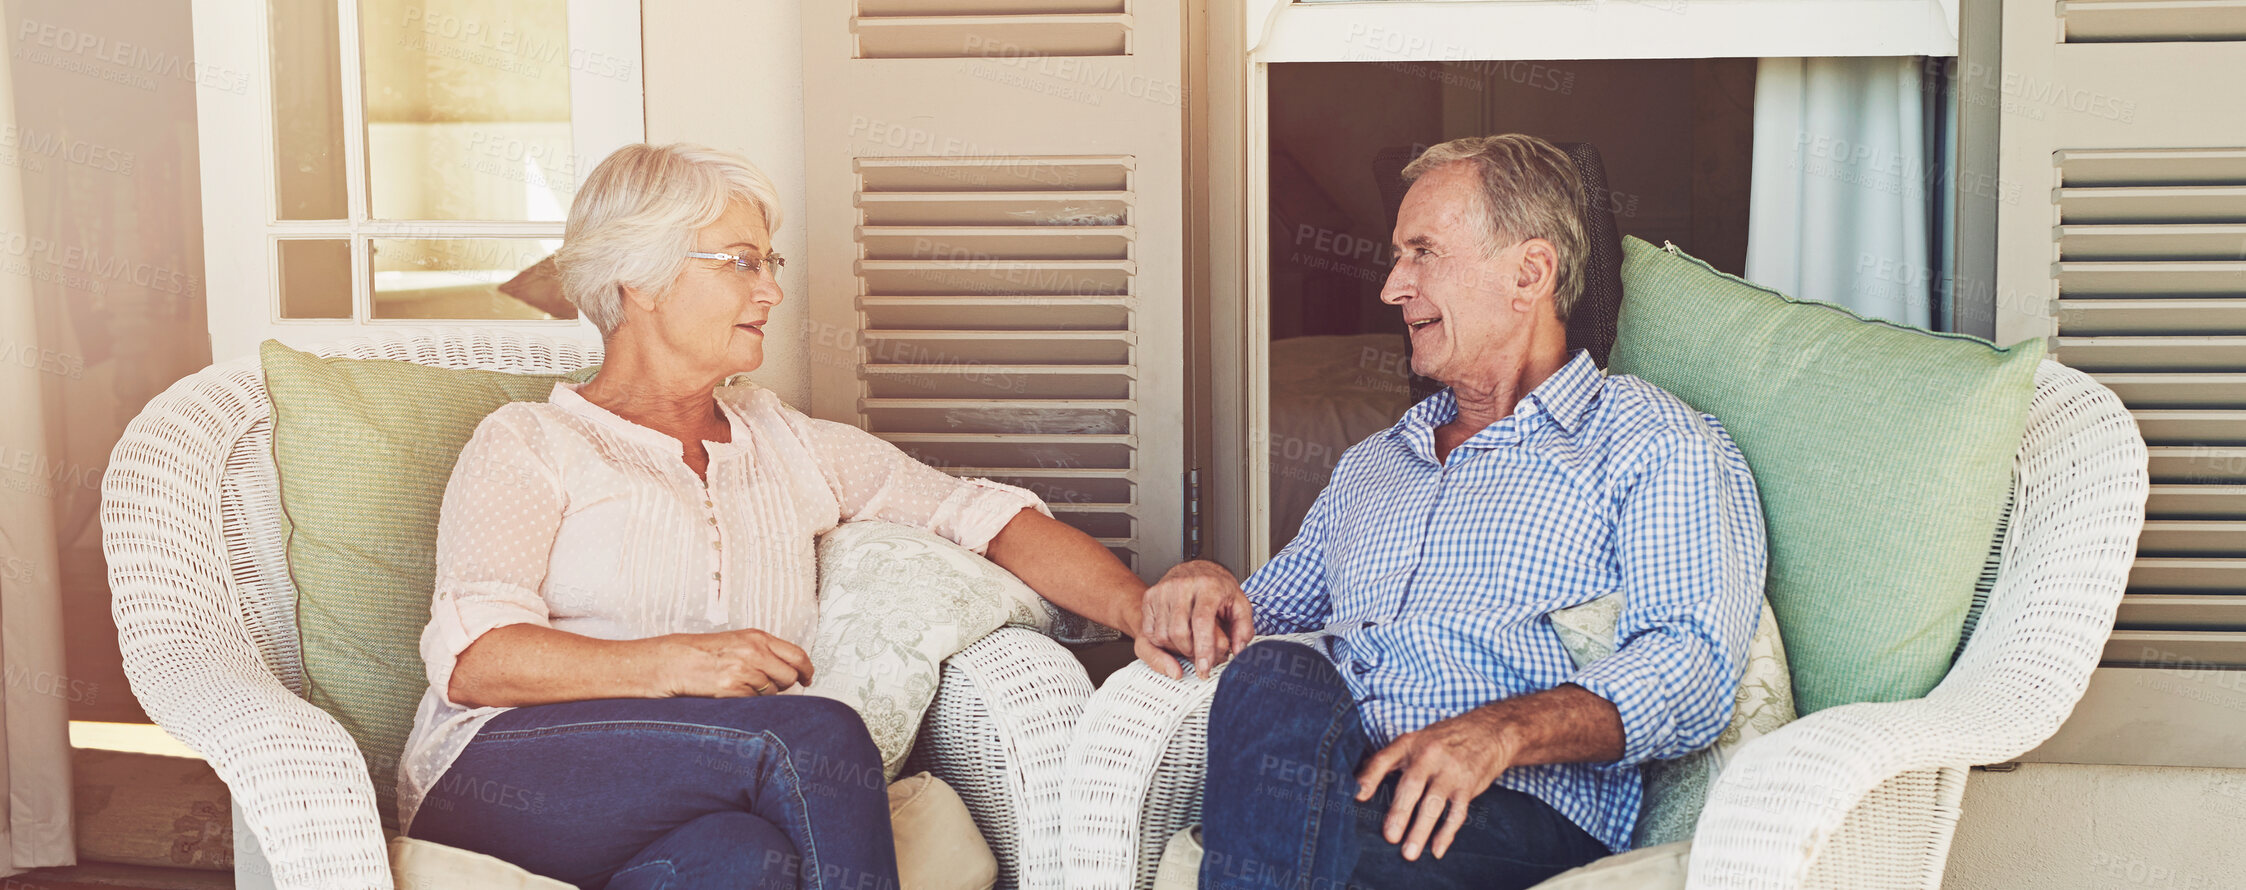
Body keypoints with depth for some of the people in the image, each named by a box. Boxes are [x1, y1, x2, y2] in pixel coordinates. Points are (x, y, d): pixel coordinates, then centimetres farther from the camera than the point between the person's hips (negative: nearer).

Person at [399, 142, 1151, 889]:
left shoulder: (790, 446, 22)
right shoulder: (528, 443, 9)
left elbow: (982, 514, 13)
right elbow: (469, 658, -5)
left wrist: (1141, 605, -3)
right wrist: (675, 662, -18)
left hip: (695, 813, 3)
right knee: (821, 735, -29)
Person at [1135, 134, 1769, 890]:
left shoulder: (1657, 446, 10)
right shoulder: (1372, 463, 32)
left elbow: (1689, 664, -5)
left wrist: (1498, 733, -24)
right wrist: (1208, 588, 9)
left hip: (1526, 808, -5)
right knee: (1275, 678, -33)